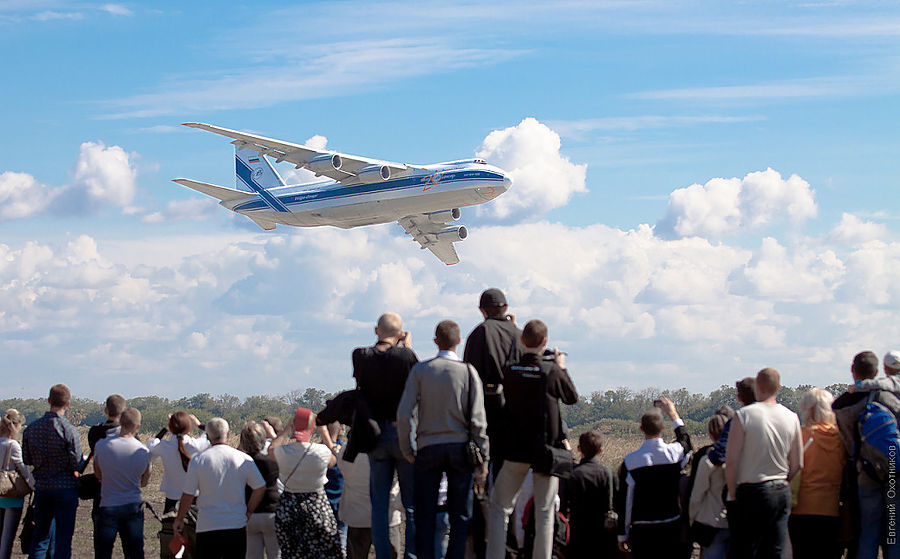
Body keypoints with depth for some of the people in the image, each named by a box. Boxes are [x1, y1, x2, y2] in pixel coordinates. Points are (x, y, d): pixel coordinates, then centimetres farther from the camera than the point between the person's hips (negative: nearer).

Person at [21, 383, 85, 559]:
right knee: (63, 539, 2)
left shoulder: (31, 428, -1)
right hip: (65, 488, -4)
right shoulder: (69, 431, -15)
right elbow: (77, 465, -13)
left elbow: (26, 459, 7)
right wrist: (86, 458, 8)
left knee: (40, 537, 14)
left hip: (41, 487, 4)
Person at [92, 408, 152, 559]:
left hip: (108, 506, -2)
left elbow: (98, 474, 5)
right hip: (134, 506, 2)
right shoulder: (143, 451, -7)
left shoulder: (101, 445, -10)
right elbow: (144, 482, 7)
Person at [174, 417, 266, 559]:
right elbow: (260, 488, 4)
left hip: (207, 527, -1)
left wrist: (179, 520, 12)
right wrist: (248, 512, 15)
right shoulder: (244, 459, 0)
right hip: (237, 526, 1)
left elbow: (188, 495, -2)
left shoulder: (198, 460, -4)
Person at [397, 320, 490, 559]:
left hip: (428, 448, 0)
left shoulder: (420, 370, -1)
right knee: (460, 516, 6)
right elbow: (477, 420, -4)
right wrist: (483, 457, 1)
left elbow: (403, 415, -6)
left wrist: (407, 450, 5)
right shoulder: (468, 371, -2)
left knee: (425, 515, 6)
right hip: (460, 449, 0)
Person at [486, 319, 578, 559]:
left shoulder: (509, 371, -5)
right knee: (544, 512, 6)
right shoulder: (551, 372, -11)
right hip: (546, 449, -2)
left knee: (499, 508, 9)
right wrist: (562, 368, 19)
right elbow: (572, 397, 5)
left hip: (516, 449, 2)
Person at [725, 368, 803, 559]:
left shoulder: (744, 415, -10)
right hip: (782, 493, 4)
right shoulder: (792, 418, 2)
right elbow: (798, 464, 6)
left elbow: (731, 461, -12)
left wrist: (733, 494, -2)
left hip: (752, 493, -4)